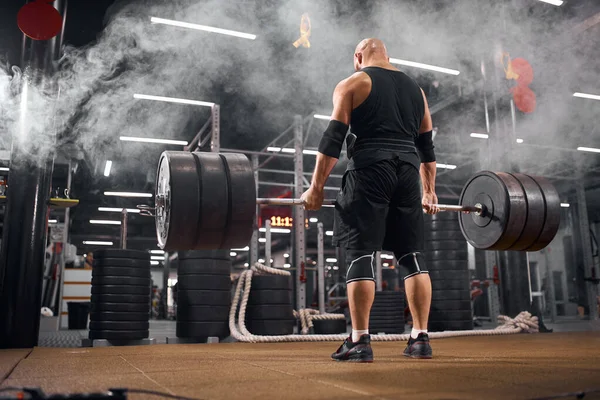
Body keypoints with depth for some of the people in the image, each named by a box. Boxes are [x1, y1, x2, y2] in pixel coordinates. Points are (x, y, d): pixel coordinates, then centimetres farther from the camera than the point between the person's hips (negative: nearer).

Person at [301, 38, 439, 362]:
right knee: (412, 255, 7)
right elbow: (426, 146, 20)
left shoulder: (352, 84, 6)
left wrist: (316, 188, -5)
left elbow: (333, 138, -4)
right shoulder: (415, 89, 21)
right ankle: (420, 339, 9)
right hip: (407, 172, 5)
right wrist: (429, 191, 23)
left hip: (369, 171, -5)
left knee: (361, 255, -4)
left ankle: (359, 342, -5)